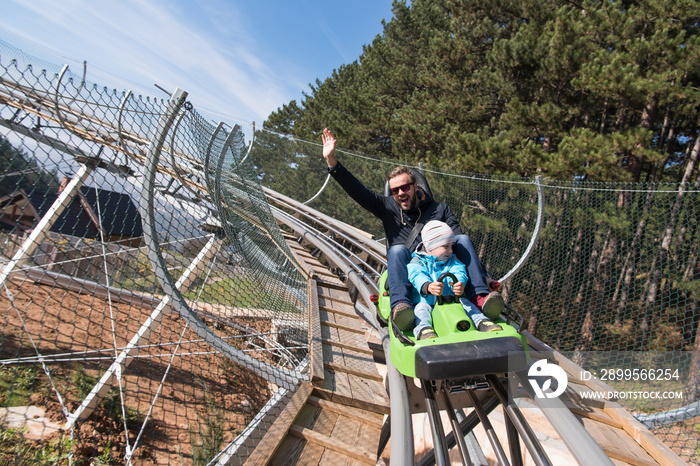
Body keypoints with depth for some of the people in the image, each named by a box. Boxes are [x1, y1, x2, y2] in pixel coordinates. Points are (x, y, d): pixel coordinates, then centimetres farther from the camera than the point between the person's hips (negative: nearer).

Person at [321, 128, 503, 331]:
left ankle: (480, 297, -36)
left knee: (463, 239, -19)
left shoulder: (439, 209, 16)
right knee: (397, 250, -31)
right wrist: (331, 160, -4)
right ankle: (401, 306, -53)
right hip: (407, 272, -1)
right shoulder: (388, 207, 15)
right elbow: (357, 190, 5)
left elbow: (459, 240, 4)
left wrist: (482, 275, -9)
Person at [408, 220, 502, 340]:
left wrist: (459, 283, -35)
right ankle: (423, 329, -55)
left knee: (464, 302, -22)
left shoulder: (452, 260, 16)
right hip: (427, 302, -3)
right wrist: (428, 287, -45)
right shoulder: (417, 262, 4)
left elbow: (459, 272, -7)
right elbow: (417, 276, -19)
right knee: (422, 308, -32)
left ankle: (482, 322, -28)